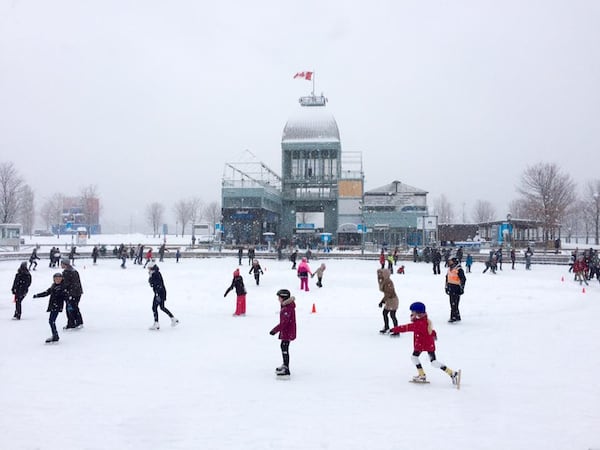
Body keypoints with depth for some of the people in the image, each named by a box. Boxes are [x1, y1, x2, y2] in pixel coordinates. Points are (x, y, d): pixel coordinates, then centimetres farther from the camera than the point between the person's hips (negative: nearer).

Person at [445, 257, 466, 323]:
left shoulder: (459, 270, -14)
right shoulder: (449, 269, 13)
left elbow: (463, 279, -16)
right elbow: (447, 278, 24)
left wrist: (462, 288, -15)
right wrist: (446, 287, 26)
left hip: (456, 289, -9)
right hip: (451, 289, 9)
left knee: (454, 304, -10)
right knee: (452, 304, 12)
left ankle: (454, 317, -6)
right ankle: (457, 317, 21)